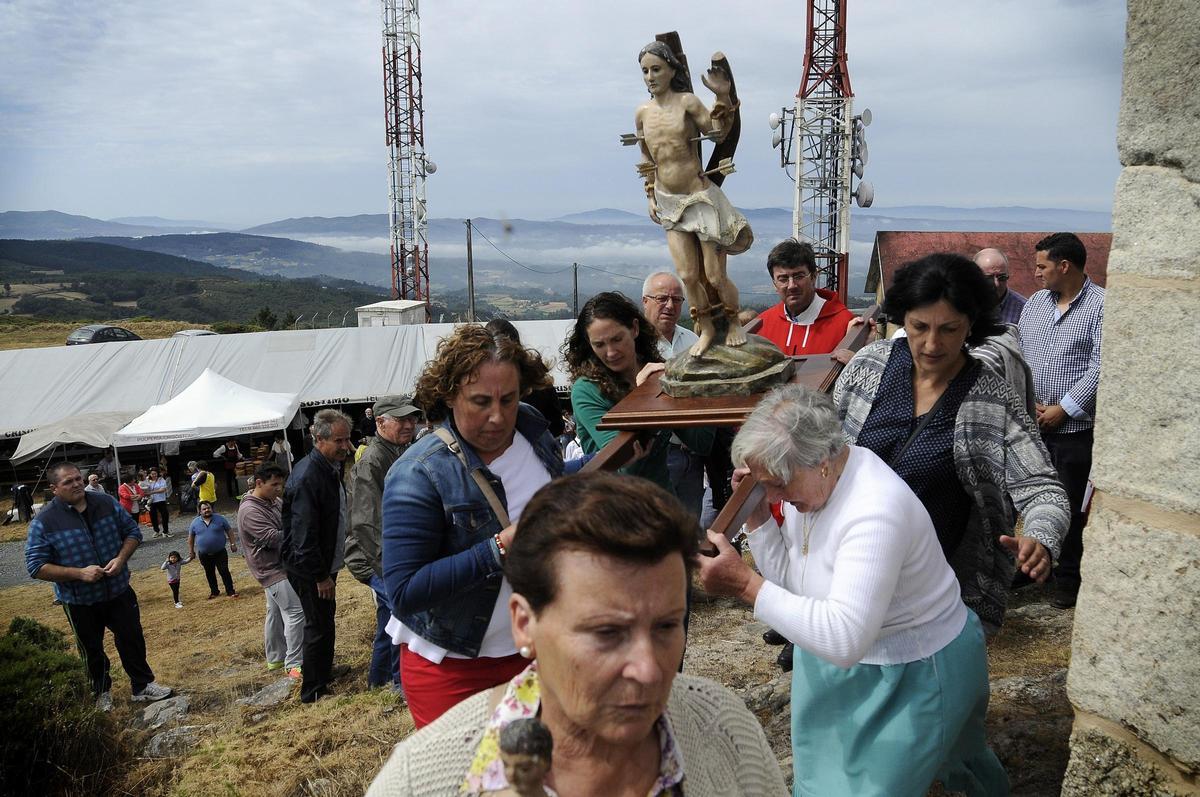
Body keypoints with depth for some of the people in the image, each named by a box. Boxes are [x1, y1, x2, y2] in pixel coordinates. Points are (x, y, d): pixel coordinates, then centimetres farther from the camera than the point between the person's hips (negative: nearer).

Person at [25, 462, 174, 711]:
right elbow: (36, 566, -14)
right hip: (79, 602, -2)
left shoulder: (107, 503, -6)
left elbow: (132, 532, 4)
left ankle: (143, 685, 28)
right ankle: (102, 691, 38)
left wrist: (121, 558, -14)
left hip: (119, 591, 2)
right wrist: (79, 573, -24)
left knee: (132, 639, 11)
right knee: (92, 650, 16)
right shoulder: (43, 522, -15)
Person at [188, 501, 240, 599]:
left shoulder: (220, 518, -5)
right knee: (209, 574, 14)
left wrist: (233, 544, -4)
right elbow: (191, 537, 9)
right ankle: (214, 591, 29)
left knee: (224, 572, -4)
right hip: (204, 555, 2)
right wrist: (191, 551, 9)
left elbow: (229, 531, 1)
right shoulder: (195, 522, -1)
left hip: (220, 553, -2)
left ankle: (230, 591, 3)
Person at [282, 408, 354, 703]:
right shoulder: (307, 477, -27)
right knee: (318, 625, 0)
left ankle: (324, 673, 38)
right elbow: (304, 534, -27)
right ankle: (313, 691, 13)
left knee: (324, 620, 21)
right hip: (310, 568, -10)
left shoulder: (332, 468, 5)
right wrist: (321, 576, -22)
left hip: (325, 564, 10)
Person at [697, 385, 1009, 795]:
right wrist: (756, 516, -15)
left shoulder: (875, 512, -34)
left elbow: (844, 639, -40)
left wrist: (745, 584, -42)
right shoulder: (808, 477, -9)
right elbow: (790, 581, -1)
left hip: (915, 671, -8)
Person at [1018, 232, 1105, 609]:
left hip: (1074, 426, -5)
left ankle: (1066, 578, 18)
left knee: (1068, 504, 3)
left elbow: (1101, 366, -13)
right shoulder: (1035, 303, 10)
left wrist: (1063, 408, -13)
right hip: (1030, 422, 5)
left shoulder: (1100, 305, -8)